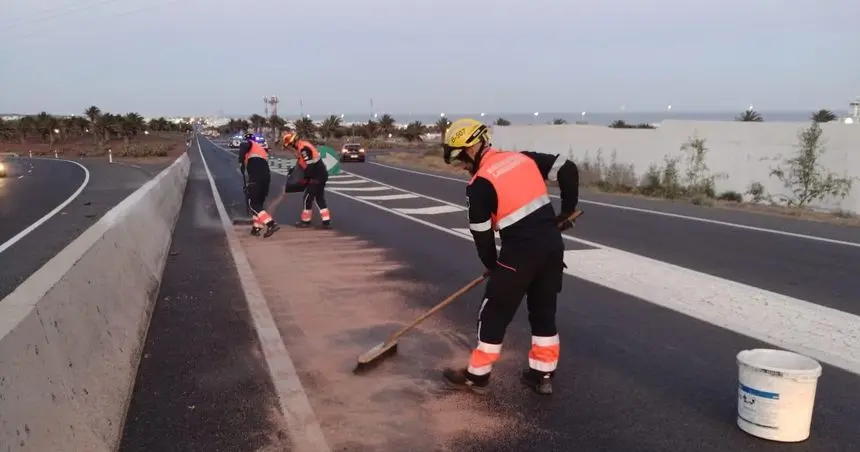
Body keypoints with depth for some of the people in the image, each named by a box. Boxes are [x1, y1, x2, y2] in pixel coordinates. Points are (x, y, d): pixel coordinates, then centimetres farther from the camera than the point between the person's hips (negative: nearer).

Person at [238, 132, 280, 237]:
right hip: (266, 176, 7)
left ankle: (271, 224, -18)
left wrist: (241, 162, -9)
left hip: (256, 177, -7)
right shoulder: (261, 149, 32)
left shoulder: (248, 143, 13)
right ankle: (256, 228, 17)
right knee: (258, 202, 18)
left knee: (252, 203, -4)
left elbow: (243, 147, -14)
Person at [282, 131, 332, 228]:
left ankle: (305, 221, 12)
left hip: (317, 176, -10)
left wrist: (305, 179, -12)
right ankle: (326, 221, 12)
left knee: (307, 198, 1)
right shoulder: (301, 146, 12)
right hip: (321, 174, 10)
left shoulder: (303, 148, -20)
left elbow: (310, 165, -22)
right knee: (319, 198, 13)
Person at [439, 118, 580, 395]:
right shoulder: (523, 158, 9)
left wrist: (491, 265, 14)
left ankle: (477, 375, 18)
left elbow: (481, 234, -3)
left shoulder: (479, 185, -8)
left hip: (521, 252, -7)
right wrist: (568, 211, 16)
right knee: (544, 311, 18)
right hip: (552, 243, 7)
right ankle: (542, 375, 27)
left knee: (495, 313, 8)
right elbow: (568, 170, 7)